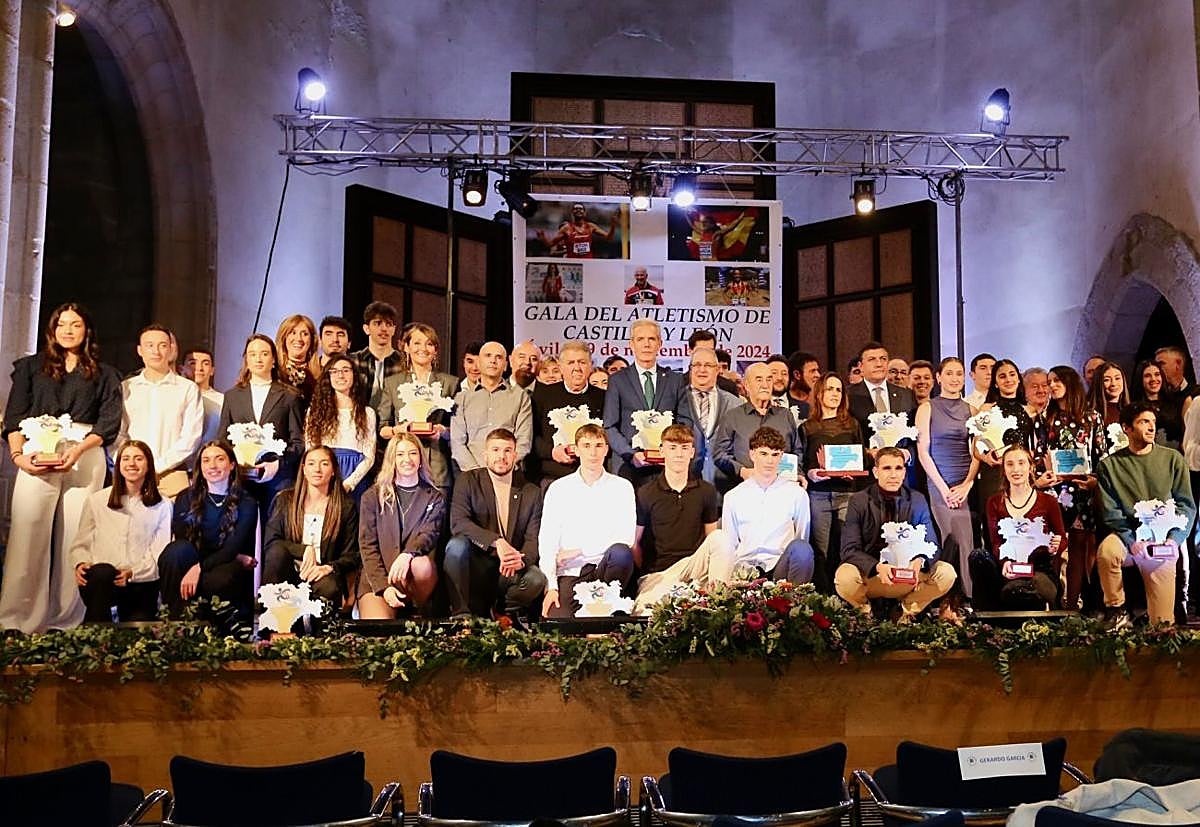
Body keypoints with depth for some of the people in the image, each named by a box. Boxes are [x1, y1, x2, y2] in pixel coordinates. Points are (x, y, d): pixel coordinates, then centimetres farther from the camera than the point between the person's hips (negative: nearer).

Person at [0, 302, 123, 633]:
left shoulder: (104, 375, 17)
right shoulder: (30, 367, 18)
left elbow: (109, 422, 6)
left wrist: (78, 449, -12)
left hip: (86, 457, 0)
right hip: (37, 455, 0)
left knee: (74, 537, -5)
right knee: (27, 534, -9)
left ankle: (66, 622, -2)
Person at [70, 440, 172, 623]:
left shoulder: (161, 506, 11)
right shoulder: (96, 501, 15)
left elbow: (160, 553, 2)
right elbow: (81, 544, 15)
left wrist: (134, 572, -15)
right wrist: (80, 563, -7)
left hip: (141, 583, -1)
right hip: (99, 581, 1)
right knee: (103, 572, -37)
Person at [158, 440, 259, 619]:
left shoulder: (246, 503, 2)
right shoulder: (186, 498, 8)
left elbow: (233, 548, -8)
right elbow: (181, 539, -4)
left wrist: (199, 567, -26)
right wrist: (234, 556, -12)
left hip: (227, 566, -2)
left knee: (217, 581, -37)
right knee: (177, 549, -30)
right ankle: (172, 617, -27)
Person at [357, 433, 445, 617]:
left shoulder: (435, 497, 13)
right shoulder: (372, 497, 11)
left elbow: (430, 534, -5)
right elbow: (367, 546, 3)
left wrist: (407, 555, -28)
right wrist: (383, 586, -12)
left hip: (417, 580, 2)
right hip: (377, 579, -2)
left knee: (421, 563, -35)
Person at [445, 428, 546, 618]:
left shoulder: (532, 492, 5)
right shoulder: (468, 481, 0)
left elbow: (533, 538, -3)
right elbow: (458, 522, -15)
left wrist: (521, 560, -27)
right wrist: (496, 542, -30)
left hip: (509, 570, 2)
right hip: (475, 564, -1)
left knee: (537, 579, -28)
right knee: (457, 544, -31)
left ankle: (504, 613, 4)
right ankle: (460, 614, -18)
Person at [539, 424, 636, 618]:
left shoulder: (621, 487, 7)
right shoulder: (558, 489, 8)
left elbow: (626, 538, -4)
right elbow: (546, 542, 2)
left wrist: (579, 551, -9)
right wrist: (551, 587, -10)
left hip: (606, 568, 2)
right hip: (569, 573, -2)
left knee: (621, 552, -32)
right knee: (557, 623, -29)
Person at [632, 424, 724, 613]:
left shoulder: (706, 491, 9)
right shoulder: (645, 494, 2)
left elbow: (711, 537, 12)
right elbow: (634, 543, 6)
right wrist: (642, 575, -5)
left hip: (693, 567, 3)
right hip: (655, 572, -3)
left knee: (719, 537, -26)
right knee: (645, 611, -37)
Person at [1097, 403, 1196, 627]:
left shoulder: (1173, 459, 7)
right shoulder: (1110, 465, 4)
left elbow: (1186, 506, 5)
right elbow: (1110, 512, -2)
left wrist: (1174, 539, -11)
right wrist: (1131, 541, -17)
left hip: (1163, 539, 0)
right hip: (1128, 535, 0)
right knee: (1106, 551, -34)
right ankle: (1117, 612, -12)